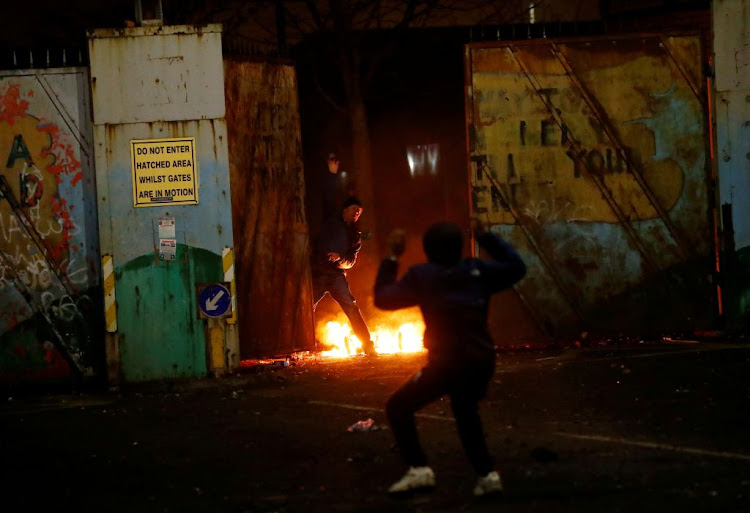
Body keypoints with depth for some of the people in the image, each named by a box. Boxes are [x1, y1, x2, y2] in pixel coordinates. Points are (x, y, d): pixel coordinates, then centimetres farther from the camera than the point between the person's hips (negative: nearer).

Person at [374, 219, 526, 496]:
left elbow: (383, 298, 6)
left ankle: (418, 469, -10)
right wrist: (487, 237, 30)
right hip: (482, 359, 5)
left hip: (448, 361, -5)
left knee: (398, 407, 8)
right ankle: (487, 474, 16)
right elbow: (516, 267, 25)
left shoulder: (421, 275, 3)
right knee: (465, 411, 29)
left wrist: (391, 257, 13)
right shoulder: (477, 270, 12)